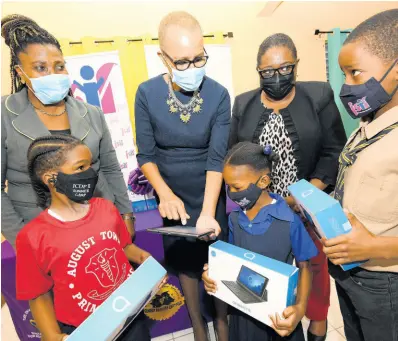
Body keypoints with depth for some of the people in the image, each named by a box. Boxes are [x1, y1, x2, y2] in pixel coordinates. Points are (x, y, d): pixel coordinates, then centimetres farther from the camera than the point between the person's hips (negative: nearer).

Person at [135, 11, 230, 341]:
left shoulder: (219, 95, -14)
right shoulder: (147, 94, -12)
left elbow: (217, 158, -18)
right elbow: (146, 155, -7)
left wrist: (207, 212, -28)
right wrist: (165, 194, -22)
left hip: (210, 198, -1)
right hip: (173, 199, 1)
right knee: (186, 264, 18)